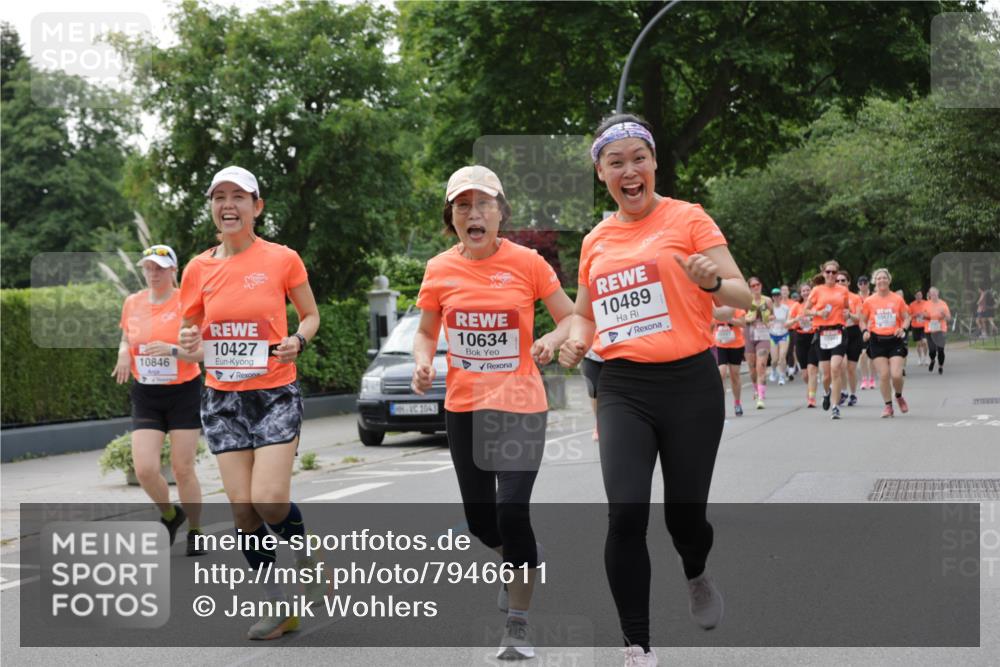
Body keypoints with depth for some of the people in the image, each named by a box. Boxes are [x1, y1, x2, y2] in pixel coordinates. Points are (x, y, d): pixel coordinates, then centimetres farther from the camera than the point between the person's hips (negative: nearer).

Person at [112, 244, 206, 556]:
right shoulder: (132, 303, 5)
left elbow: (202, 352, -11)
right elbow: (126, 340, 20)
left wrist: (172, 350, -28)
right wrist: (124, 355, -3)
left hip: (183, 393, -3)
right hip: (145, 396, 3)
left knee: (182, 469, 0)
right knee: (144, 468, -9)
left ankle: (195, 533, 18)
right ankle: (170, 515, 20)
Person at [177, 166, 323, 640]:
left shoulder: (283, 259, -5)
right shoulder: (198, 269, 4)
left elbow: (311, 315, 8)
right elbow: (189, 332, 13)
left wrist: (298, 341, -13)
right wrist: (188, 342, -10)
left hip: (274, 393, -3)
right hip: (222, 398, 3)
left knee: (269, 501, -15)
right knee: (242, 509, 1)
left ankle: (307, 559, 18)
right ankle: (278, 606, 16)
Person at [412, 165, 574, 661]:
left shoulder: (526, 262, -8)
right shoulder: (440, 270, -1)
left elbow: (570, 318, 1)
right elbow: (426, 332, 12)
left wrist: (551, 342, -20)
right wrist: (422, 363, -8)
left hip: (519, 405, -3)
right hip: (463, 407, 4)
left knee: (512, 512, -14)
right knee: (480, 518, 12)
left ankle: (518, 629, 0)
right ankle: (521, 563, 46)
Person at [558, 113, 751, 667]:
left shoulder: (687, 218, 0)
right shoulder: (595, 241, 12)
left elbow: (741, 295, -5)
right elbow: (583, 314, 25)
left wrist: (714, 283, -27)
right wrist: (576, 341, 2)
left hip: (690, 384, -2)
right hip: (623, 388, 2)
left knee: (683, 515, 3)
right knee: (625, 514, -15)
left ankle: (697, 577, 41)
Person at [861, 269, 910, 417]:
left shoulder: (898, 299, 3)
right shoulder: (869, 301, 3)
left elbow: (906, 317, 10)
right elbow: (863, 320, 12)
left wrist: (903, 328, -9)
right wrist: (865, 331, -7)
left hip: (895, 340, 0)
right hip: (877, 341, 1)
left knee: (896, 374, -10)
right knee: (883, 375, -6)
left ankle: (899, 397, 21)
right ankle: (888, 405, 9)